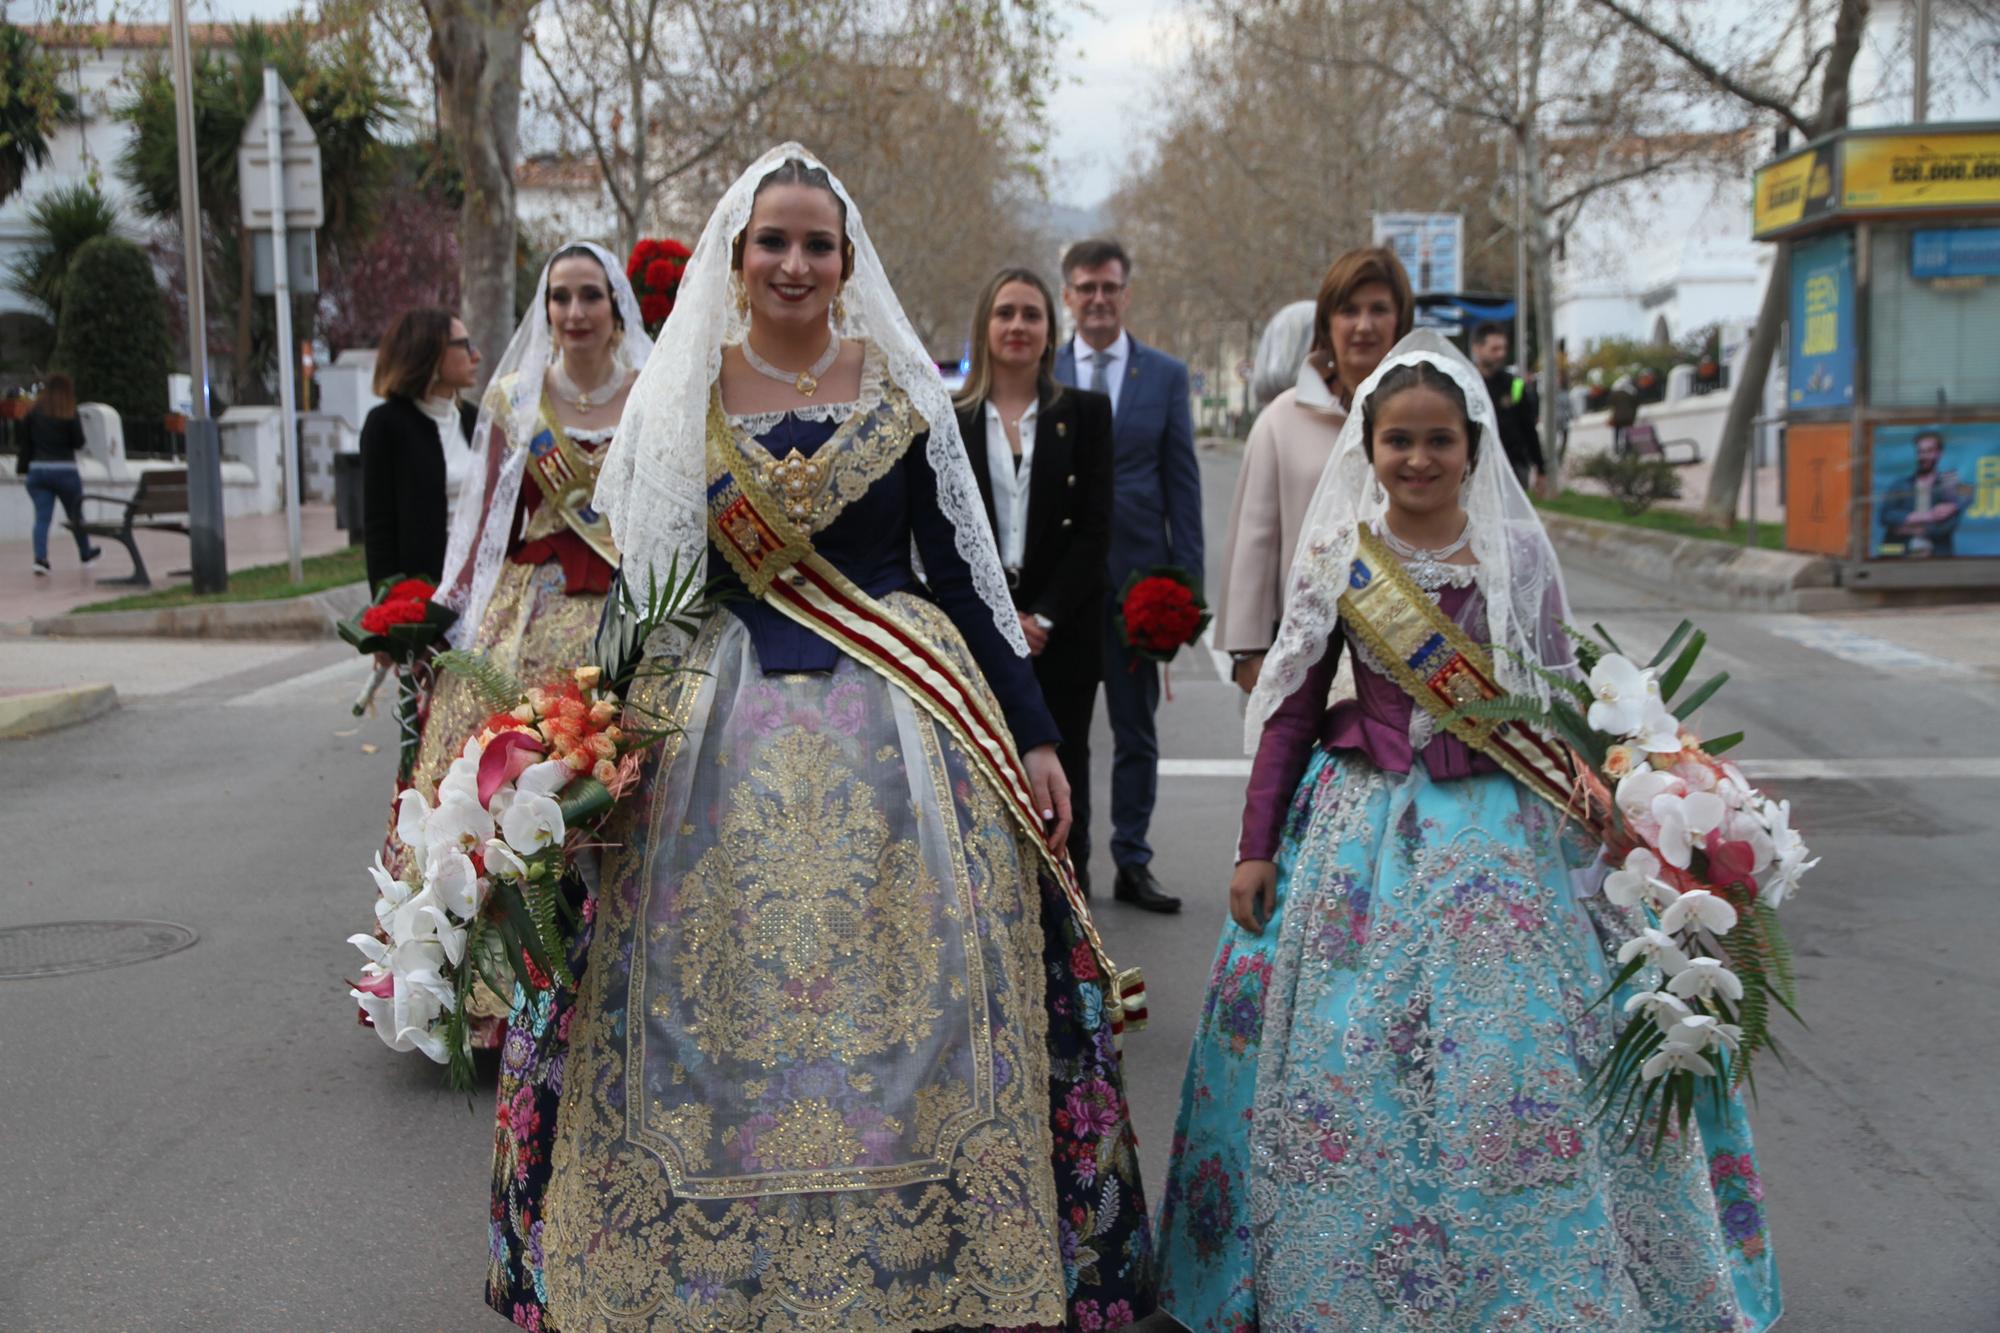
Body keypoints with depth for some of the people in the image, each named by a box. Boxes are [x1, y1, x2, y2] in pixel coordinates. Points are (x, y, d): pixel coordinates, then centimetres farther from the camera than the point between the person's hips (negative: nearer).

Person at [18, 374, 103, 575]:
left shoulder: (33, 413, 2)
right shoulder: (70, 415, -8)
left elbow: (25, 443, 6)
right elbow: (79, 443, -8)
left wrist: (23, 466, 14)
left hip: (37, 470, 2)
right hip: (64, 471, -2)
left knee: (42, 517, -1)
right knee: (75, 514, 16)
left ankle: (40, 558, -15)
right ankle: (86, 552, 34)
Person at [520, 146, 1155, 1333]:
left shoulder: (905, 390, 4)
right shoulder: (679, 398, 5)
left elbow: (962, 573, 5)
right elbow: (641, 582, 6)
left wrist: (1034, 735, 2)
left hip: (897, 725, 0)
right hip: (728, 740, 1)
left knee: (908, 1002, 1)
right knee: (727, 1013, 4)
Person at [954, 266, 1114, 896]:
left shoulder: (1086, 413, 5)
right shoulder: (948, 418, 6)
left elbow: (1094, 529, 0)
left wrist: (1043, 618, -9)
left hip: (1061, 630, 0)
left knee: (1063, 782, 4)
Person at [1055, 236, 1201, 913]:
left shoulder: (1166, 375, 5)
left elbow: (1183, 484, 4)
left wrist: (1188, 580, -3)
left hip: (1136, 574, 1)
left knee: (1137, 730, 8)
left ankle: (1132, 863, 19)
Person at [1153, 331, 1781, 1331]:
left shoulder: (1517, 553, -2)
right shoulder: (1337, 554, 0)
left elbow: (1557, 705, 5)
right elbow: (1292, 703, 3)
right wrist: (1255, 846, 2)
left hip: (1497, 829, -1)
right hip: (1362, 826, 1)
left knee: (1511, 1060, -1)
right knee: (1343, 1062, 6)